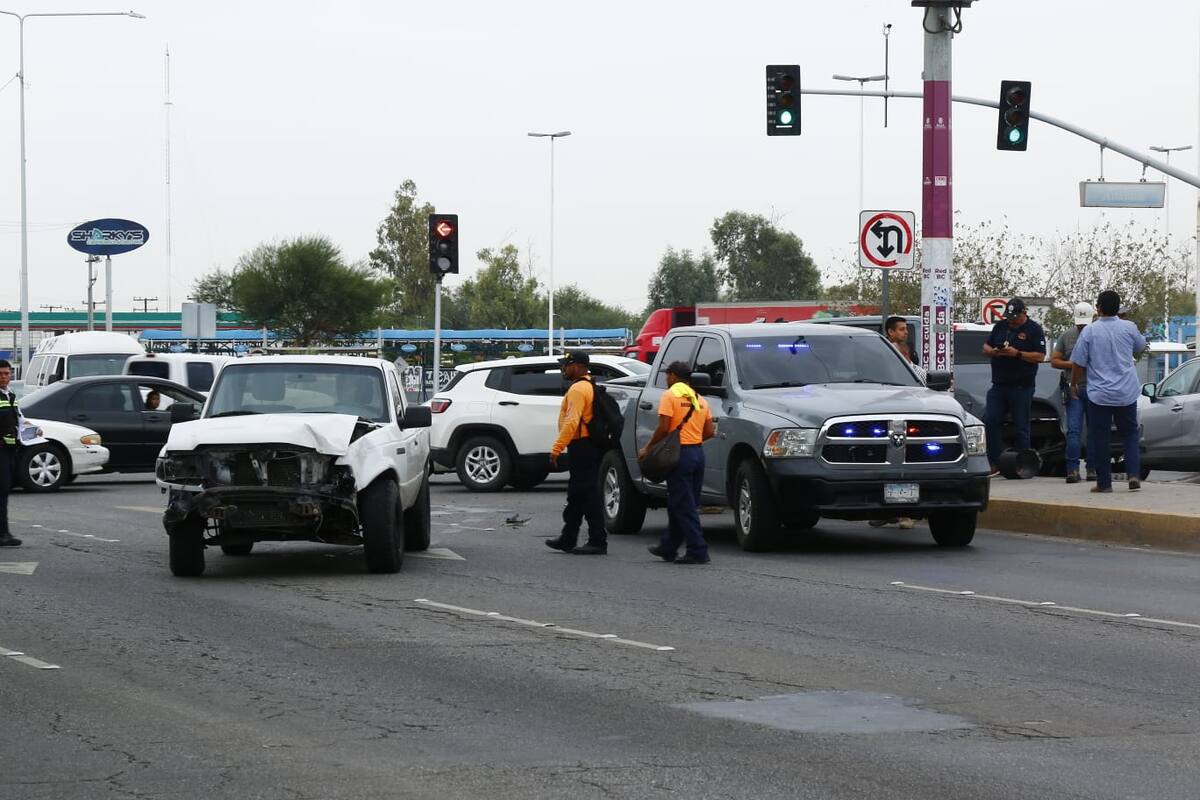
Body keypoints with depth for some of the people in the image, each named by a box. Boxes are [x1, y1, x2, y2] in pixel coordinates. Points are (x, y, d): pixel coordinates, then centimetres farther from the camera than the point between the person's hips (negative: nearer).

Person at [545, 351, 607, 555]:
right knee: (576, 495, 16)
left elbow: (572, 423, -25)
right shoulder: (589, 386, 18)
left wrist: (556, 449, -25)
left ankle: (598, 542, -8)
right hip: (588, 447, 11)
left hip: (582, 448, -11)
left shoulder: (578, 389, -16)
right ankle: (568, 539, 24)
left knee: (588, 495, -8)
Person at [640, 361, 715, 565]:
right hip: (698, 452, 7)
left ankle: (698, 551, -10)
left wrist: (647, 448, -4)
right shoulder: (699, 399, 15)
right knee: (678, 504, 16)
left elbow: (663, 428, -15)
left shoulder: (670, 396, -7)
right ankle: (668, 547, 24)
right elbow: (710, 431, 10)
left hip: (679, 453, -7)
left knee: (684, 506, -5)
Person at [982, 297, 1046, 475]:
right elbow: (985, 347, 17)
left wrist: (1017, 354, -18)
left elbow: (1040, 356, -10)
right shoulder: (1000, 327, 14)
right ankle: (995, 463, 3)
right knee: (991, 422, -2)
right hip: (998, 385, 5)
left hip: (1021, 388, -5)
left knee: (1021, 427, 0)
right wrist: (993, 352, -6)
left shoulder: (1034, 330, -2)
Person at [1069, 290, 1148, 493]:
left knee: (1100, 438, 6)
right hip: (1127, 393, 2)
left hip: (1099, 394, -2)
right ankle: (1134, 475, -1)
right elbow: (1140, 346, 19)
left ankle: (1104, 482, 7)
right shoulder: (1129, 328, -3)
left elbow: (1078, 363, -5)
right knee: (1129, 434, 14)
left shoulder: (1090, 331, -9)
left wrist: (1074, 384, 11)